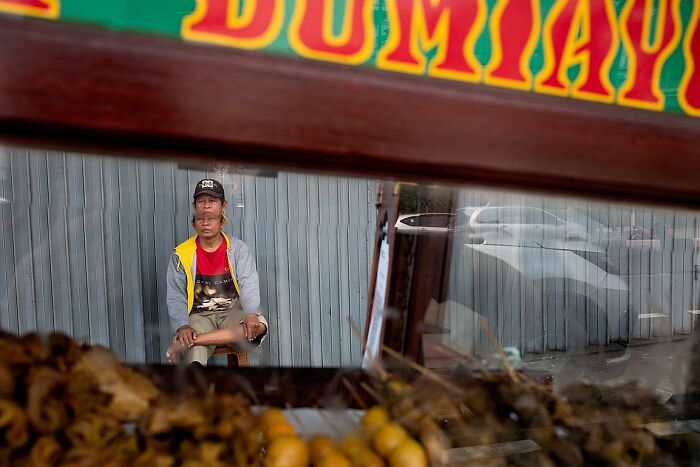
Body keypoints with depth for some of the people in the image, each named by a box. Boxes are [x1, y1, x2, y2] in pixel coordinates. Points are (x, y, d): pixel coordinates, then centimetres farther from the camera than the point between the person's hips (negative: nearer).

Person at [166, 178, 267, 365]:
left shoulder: (238, 249, 6)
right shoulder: (181, 253, 7)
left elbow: (249, 285, -6)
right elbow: (176, 296, 2)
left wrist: (251, 314, -28)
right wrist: (182, 326, -19)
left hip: (232, 312, 1)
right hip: (199, 316, -1)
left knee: (259, 325, -34)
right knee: (195, 357, -33)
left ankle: (187, 342, -33)